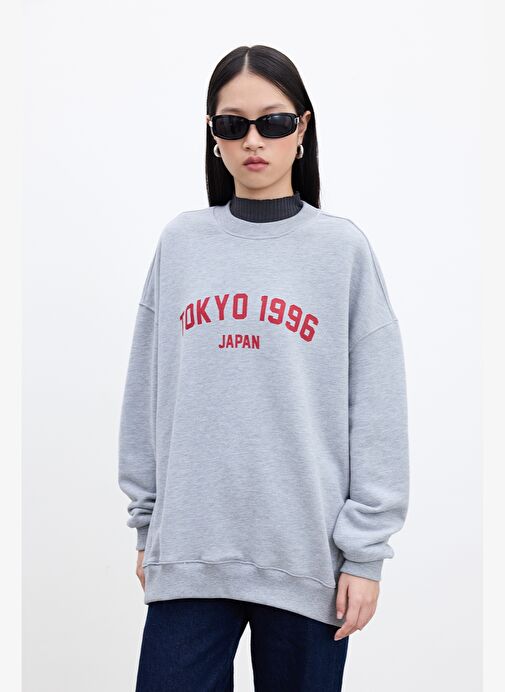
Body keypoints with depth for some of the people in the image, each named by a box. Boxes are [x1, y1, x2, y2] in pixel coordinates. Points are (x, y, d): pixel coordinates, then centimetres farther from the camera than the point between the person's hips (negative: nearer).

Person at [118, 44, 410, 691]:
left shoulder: (344, 248, 0)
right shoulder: (180, 242, 6)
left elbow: (377, 414, -2)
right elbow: (145, 397, 9)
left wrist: (365, 550, -5)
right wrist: (146, 522, 9)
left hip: (309, 557, -1)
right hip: (188, 553, 2)